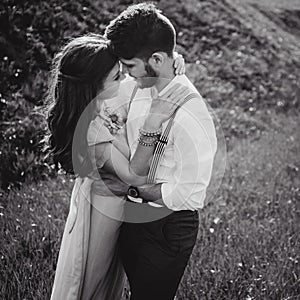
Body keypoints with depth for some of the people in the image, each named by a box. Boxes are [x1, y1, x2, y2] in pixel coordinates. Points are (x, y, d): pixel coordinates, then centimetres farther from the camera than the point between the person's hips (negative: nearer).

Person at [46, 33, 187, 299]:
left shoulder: (98, 101, -12)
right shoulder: (90, 130, -36)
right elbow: (134, 175, -34)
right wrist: (153, 122, -42)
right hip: (103, 214, -8)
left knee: (109, 276, 29)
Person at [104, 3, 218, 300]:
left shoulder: (190, 118, -30)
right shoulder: (143, 86, -6)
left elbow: (190, 196, -26)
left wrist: (132, 189, -19)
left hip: (166, 230, -7)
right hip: (131, 219, 8)